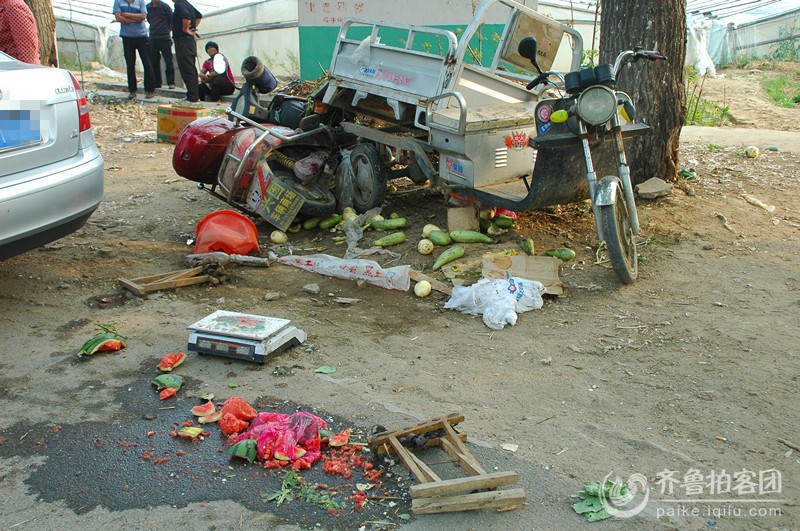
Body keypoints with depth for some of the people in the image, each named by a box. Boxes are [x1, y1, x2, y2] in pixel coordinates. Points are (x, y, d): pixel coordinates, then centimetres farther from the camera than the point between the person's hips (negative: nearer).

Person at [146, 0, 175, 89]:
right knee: (153, 61, 5)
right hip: (152, 38, 4)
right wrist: (154, 29, 15)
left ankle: (171, 82, -2)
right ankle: (156, 82, 12)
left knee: (168, 61, -6)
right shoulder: (147, 7, 6)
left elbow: (171, 21, 2)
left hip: (164, 37, -4)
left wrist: (168, 30, 7)